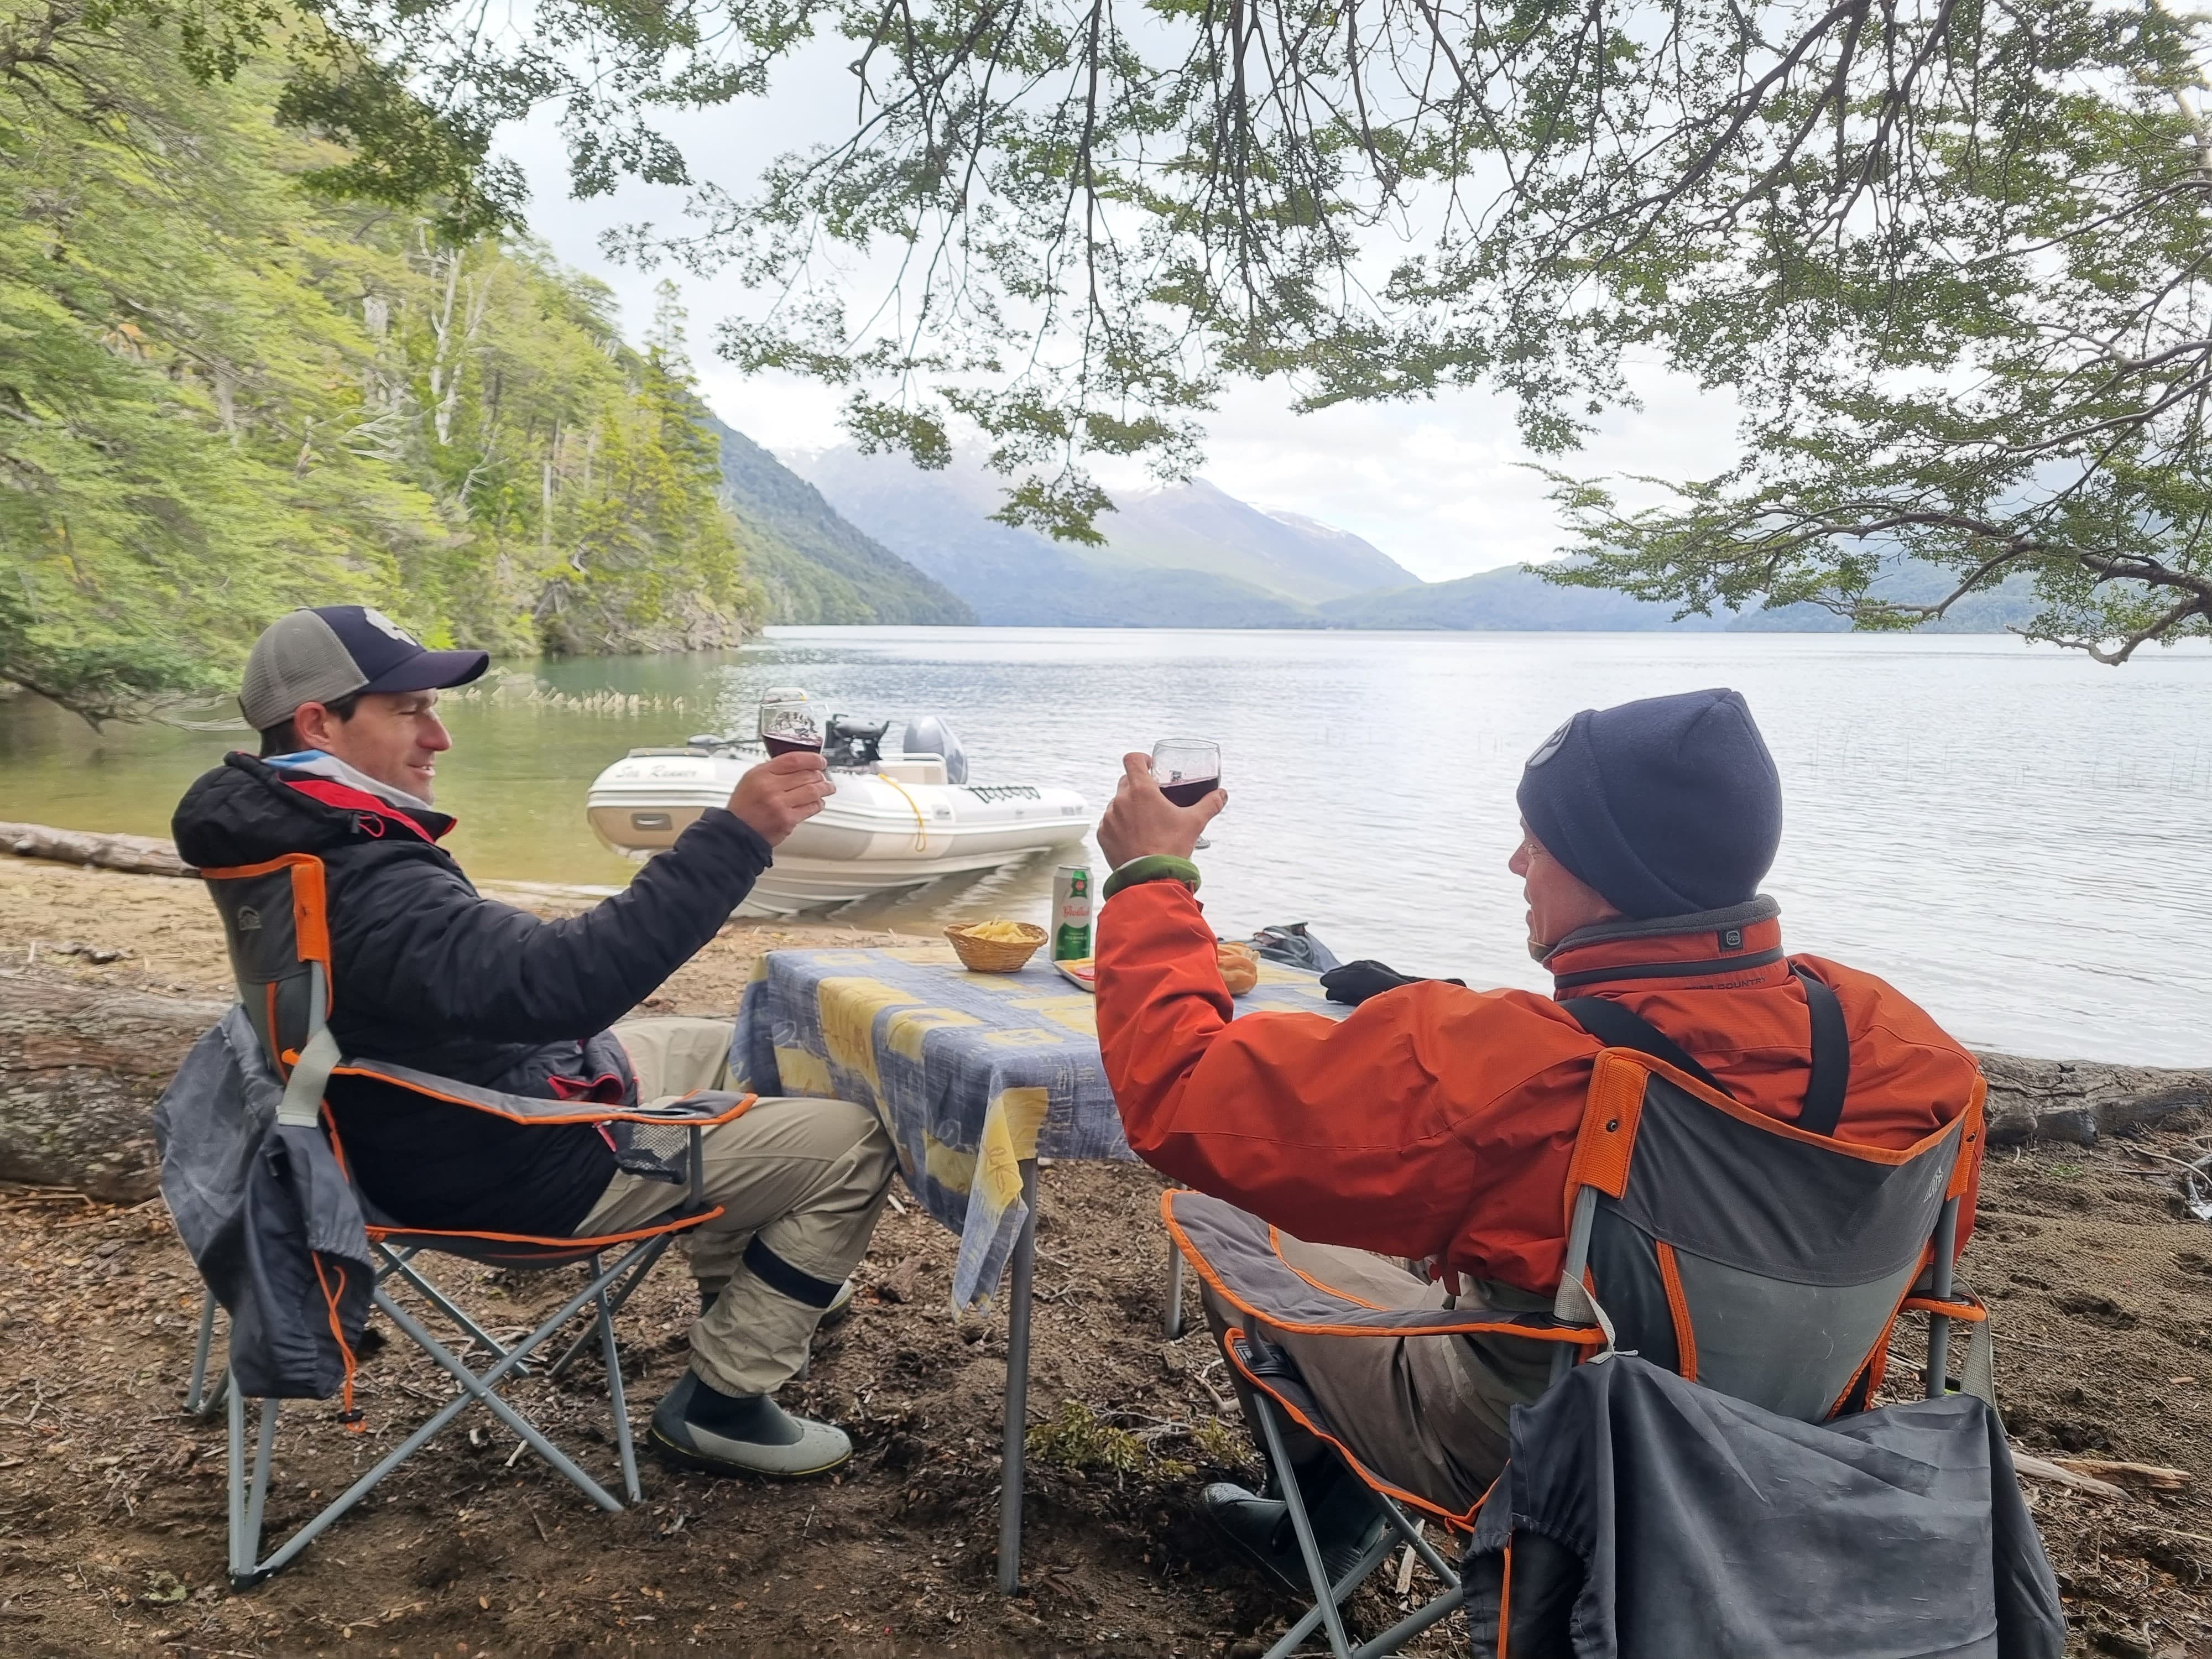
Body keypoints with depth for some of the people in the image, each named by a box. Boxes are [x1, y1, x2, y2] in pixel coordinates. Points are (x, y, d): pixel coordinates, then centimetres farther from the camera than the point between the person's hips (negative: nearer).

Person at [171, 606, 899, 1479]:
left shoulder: (297, 835, 0)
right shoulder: (367, 893, -34)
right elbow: (567, 978, -46)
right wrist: (734, 835, -46)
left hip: (497, 1086, 10)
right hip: (513, 1168, -10)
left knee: (726, 1049, 28)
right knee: (857, 1141, -9)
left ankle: (734, 1284, 43)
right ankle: (720, 1401, 5)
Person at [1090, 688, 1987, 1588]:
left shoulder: (1504, 1069, -37)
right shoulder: (1873, 1025, -20)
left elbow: (1182, 1095, -30)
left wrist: (1149, 874, -15)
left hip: (1519, 1463, -6)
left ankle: (1322, 1527, 37)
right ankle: (1325, 1516, 41)